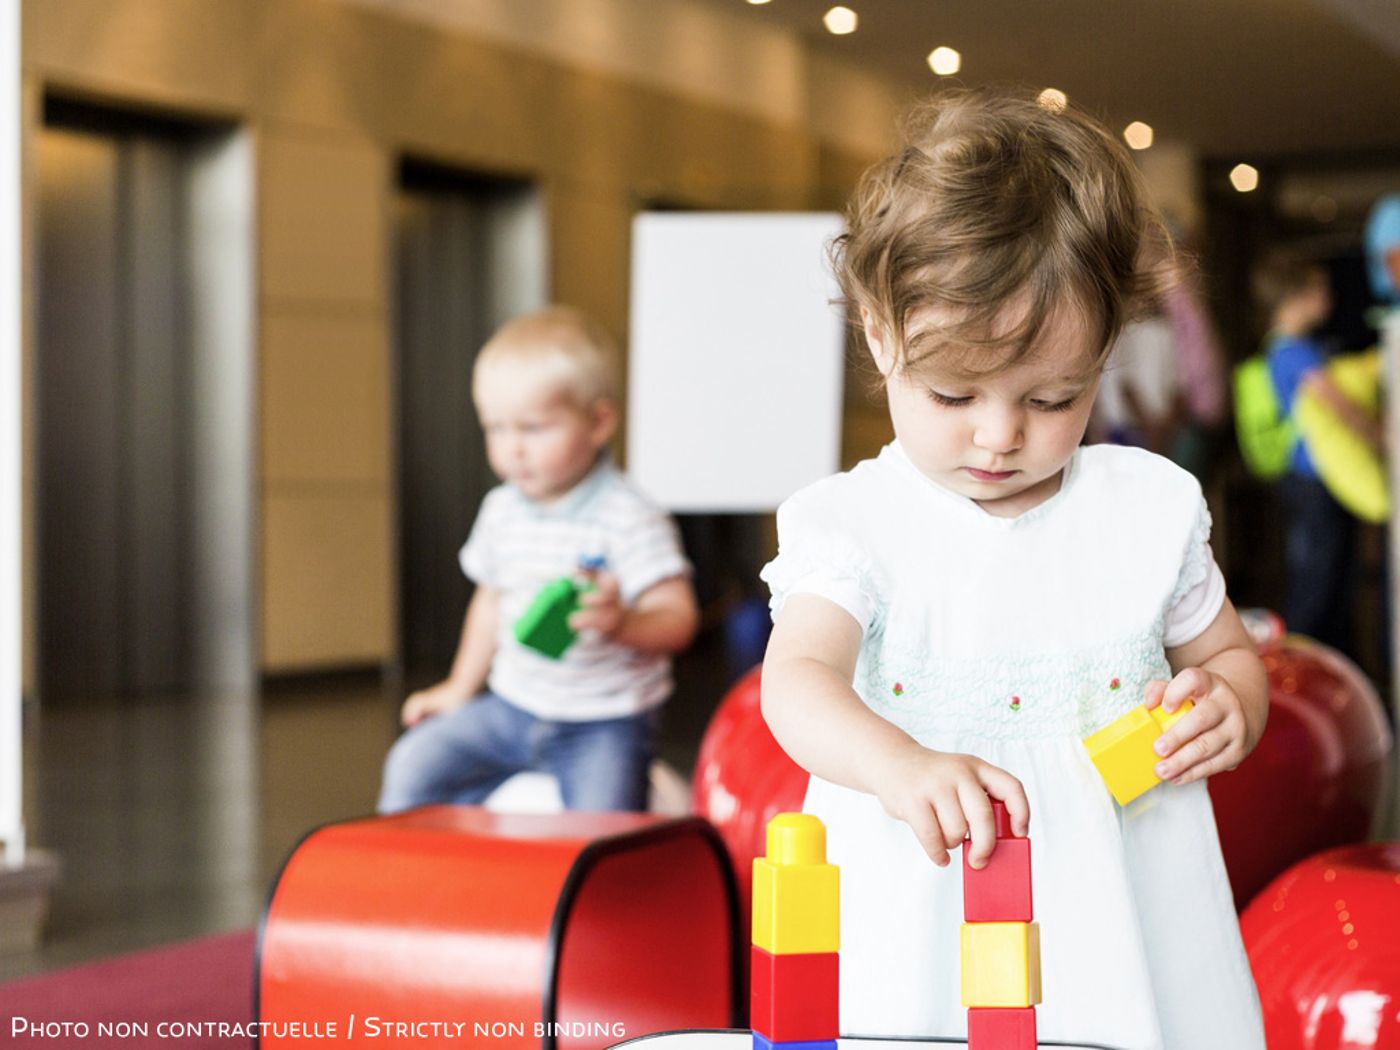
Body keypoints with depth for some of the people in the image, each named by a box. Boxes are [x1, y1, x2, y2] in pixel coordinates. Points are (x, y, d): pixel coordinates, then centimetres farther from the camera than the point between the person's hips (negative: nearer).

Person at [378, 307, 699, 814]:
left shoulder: (628, 519, -17)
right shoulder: (502, 510, 5)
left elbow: (678, 617, -22)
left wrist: (622, 621, -42)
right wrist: (460, 688, 20)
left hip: (605, 722, -6)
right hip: (512, 708, 6)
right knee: (414, 764, -1)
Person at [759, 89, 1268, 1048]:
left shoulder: (1153, 509, 3)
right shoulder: (850, 521, -5)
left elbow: (1229, 656, 17)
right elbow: (799, 678, -20)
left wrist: (1227, 710, -7)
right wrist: (900, 766, -41)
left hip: (1124, 925, 2)